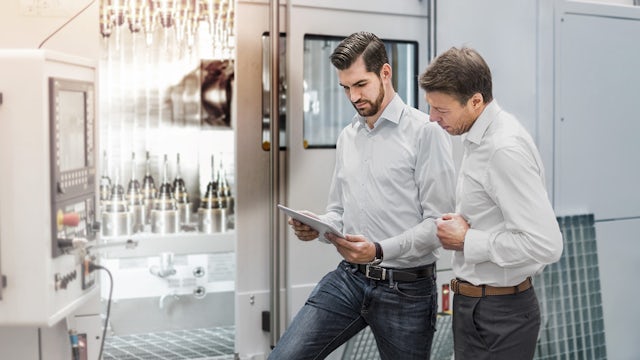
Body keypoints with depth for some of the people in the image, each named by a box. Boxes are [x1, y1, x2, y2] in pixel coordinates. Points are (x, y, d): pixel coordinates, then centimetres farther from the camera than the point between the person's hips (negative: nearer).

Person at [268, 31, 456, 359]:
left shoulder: (425, 132, -9)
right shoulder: (347, 137, 13)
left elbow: (438, 223, -13)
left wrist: (380, 251, -24)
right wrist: (315, 226, -3)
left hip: (406, 288, -4)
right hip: (348, 277, 5)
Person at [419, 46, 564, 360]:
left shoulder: (506, 149, -23)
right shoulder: (479, 138, 6)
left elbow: (545, 245, -27)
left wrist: (466, 241, -18)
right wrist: (462, 225, 0)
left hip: (501, 313, -9)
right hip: (473, 304, 9)